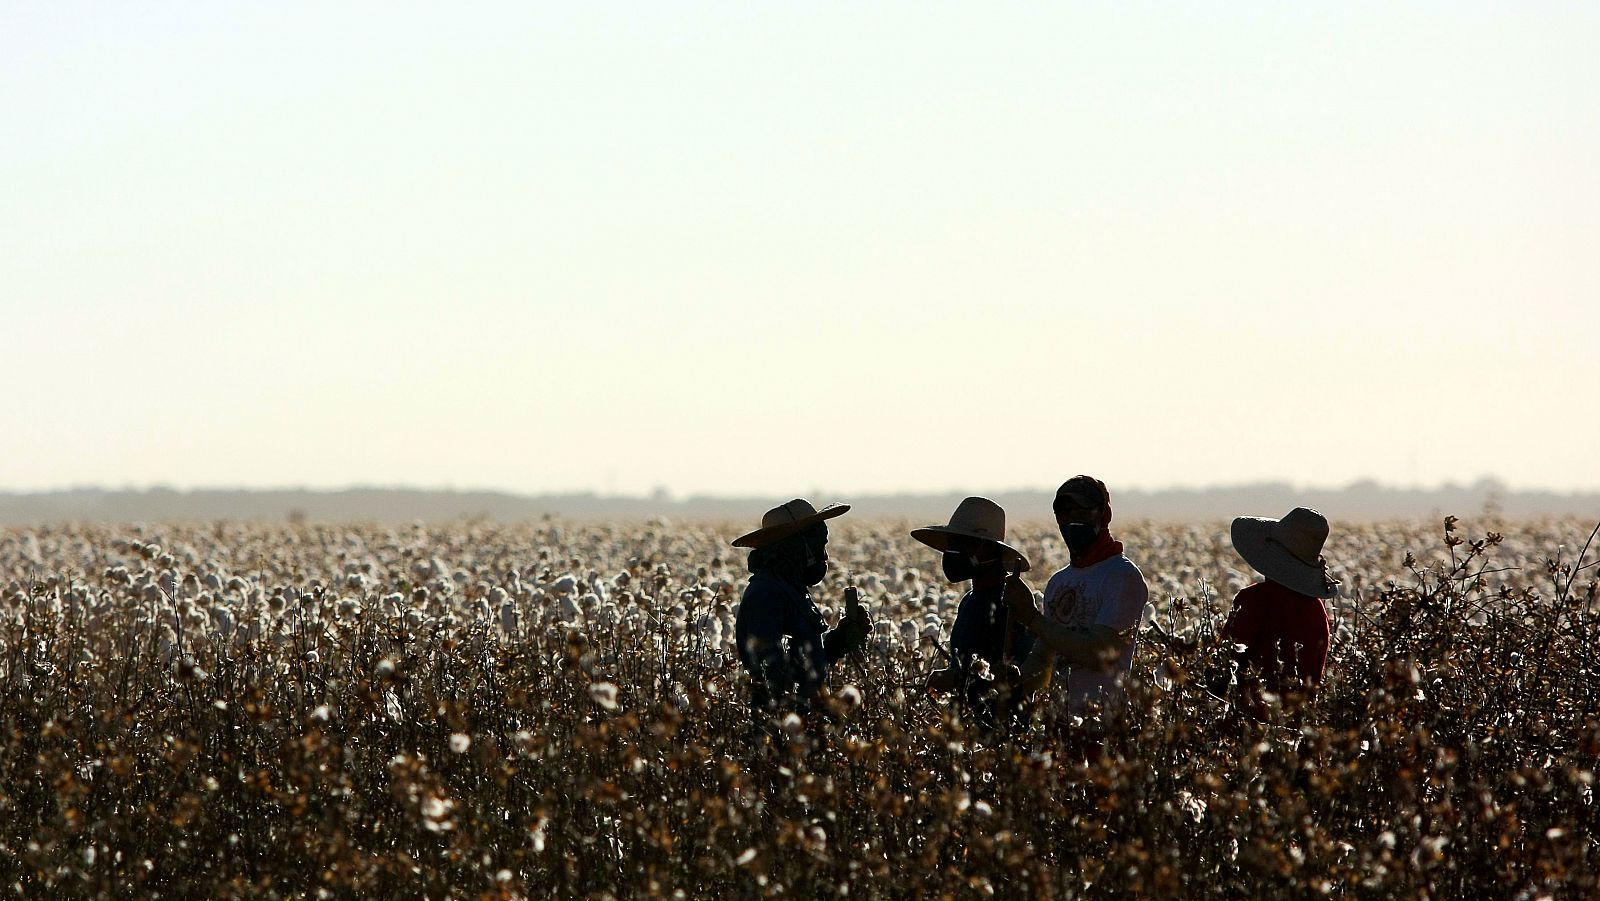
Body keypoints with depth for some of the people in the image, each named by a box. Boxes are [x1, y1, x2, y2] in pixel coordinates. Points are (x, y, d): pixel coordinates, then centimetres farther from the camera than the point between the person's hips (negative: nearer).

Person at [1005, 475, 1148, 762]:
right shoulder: (1059, 582, 18)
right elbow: (1043, 658, 19)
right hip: (1064, 724, 7)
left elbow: (1098, 655, -17)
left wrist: (1032, 618, -14)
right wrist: (1017, 681, -5)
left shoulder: (1123, 577, -7)